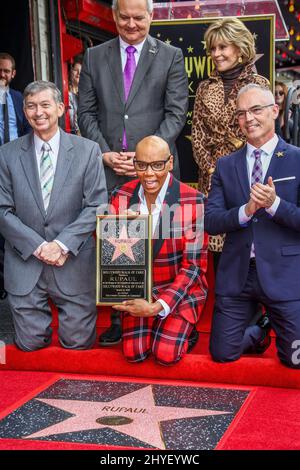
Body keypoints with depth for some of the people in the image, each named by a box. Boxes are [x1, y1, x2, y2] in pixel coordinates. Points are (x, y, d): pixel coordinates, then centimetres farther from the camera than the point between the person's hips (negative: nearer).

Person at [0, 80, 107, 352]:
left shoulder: (87, 151, 0)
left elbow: (96, 206, -4)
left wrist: (62, 244, -15)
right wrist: (38, 246, -12)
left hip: (73, 262, -1)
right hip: (25, 262, 1)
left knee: (78, 342, 5)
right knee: (31, 343, 2)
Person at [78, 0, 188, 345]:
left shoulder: (171, 57, 6)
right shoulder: (94, 57, 12)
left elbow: (176, 113, 0)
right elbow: (86, 112, 10)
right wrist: (105, 153, -4)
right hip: (109, 167, 2)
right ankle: (119, 318, 10)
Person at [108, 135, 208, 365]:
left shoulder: (193, 202, -16)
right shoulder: (121, 197, -5)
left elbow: (193, 265, -14)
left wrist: (158, 307, -22)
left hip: (181, 288, -3)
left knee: (166, 354, -17)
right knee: (133, 353, -12)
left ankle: (185, 332, 16)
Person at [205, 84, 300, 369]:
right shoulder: (225, 166, 7)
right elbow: (211, 222, -2)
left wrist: (274, 204, -22)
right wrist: (246, 210, -18)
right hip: (236, 274, 3)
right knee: (222, 353, 5)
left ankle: (273, 325, 35)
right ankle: (258, 333, 37)